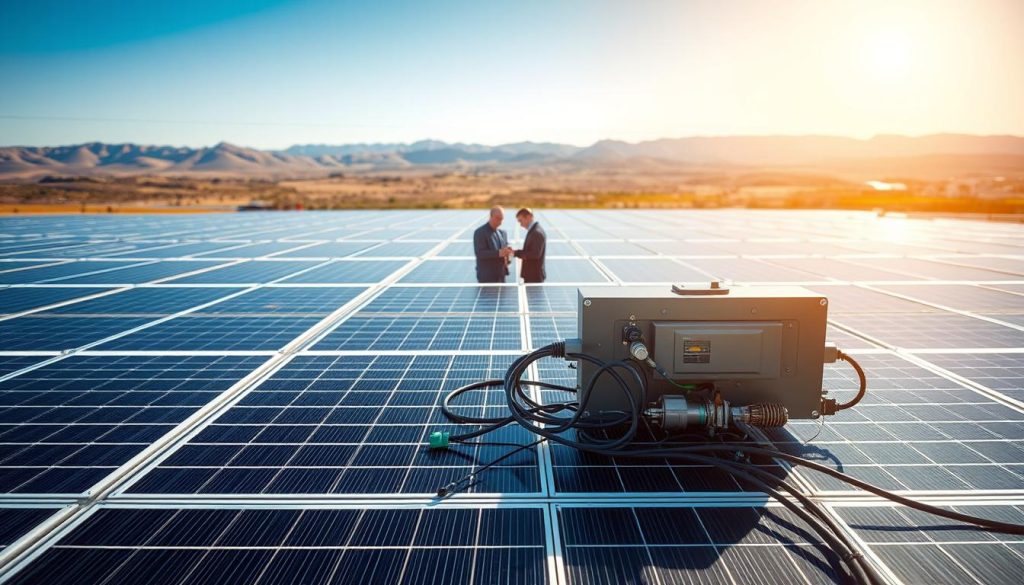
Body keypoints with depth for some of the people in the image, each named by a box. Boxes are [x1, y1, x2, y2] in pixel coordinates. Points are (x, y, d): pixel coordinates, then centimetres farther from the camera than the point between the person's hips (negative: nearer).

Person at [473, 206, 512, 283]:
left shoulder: (503, 233, 14)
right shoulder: (480, 232, -7)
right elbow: (479, 253, -17)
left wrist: (508, 253, -7)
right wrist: (499, 253, -28)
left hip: (501, 276, 7)